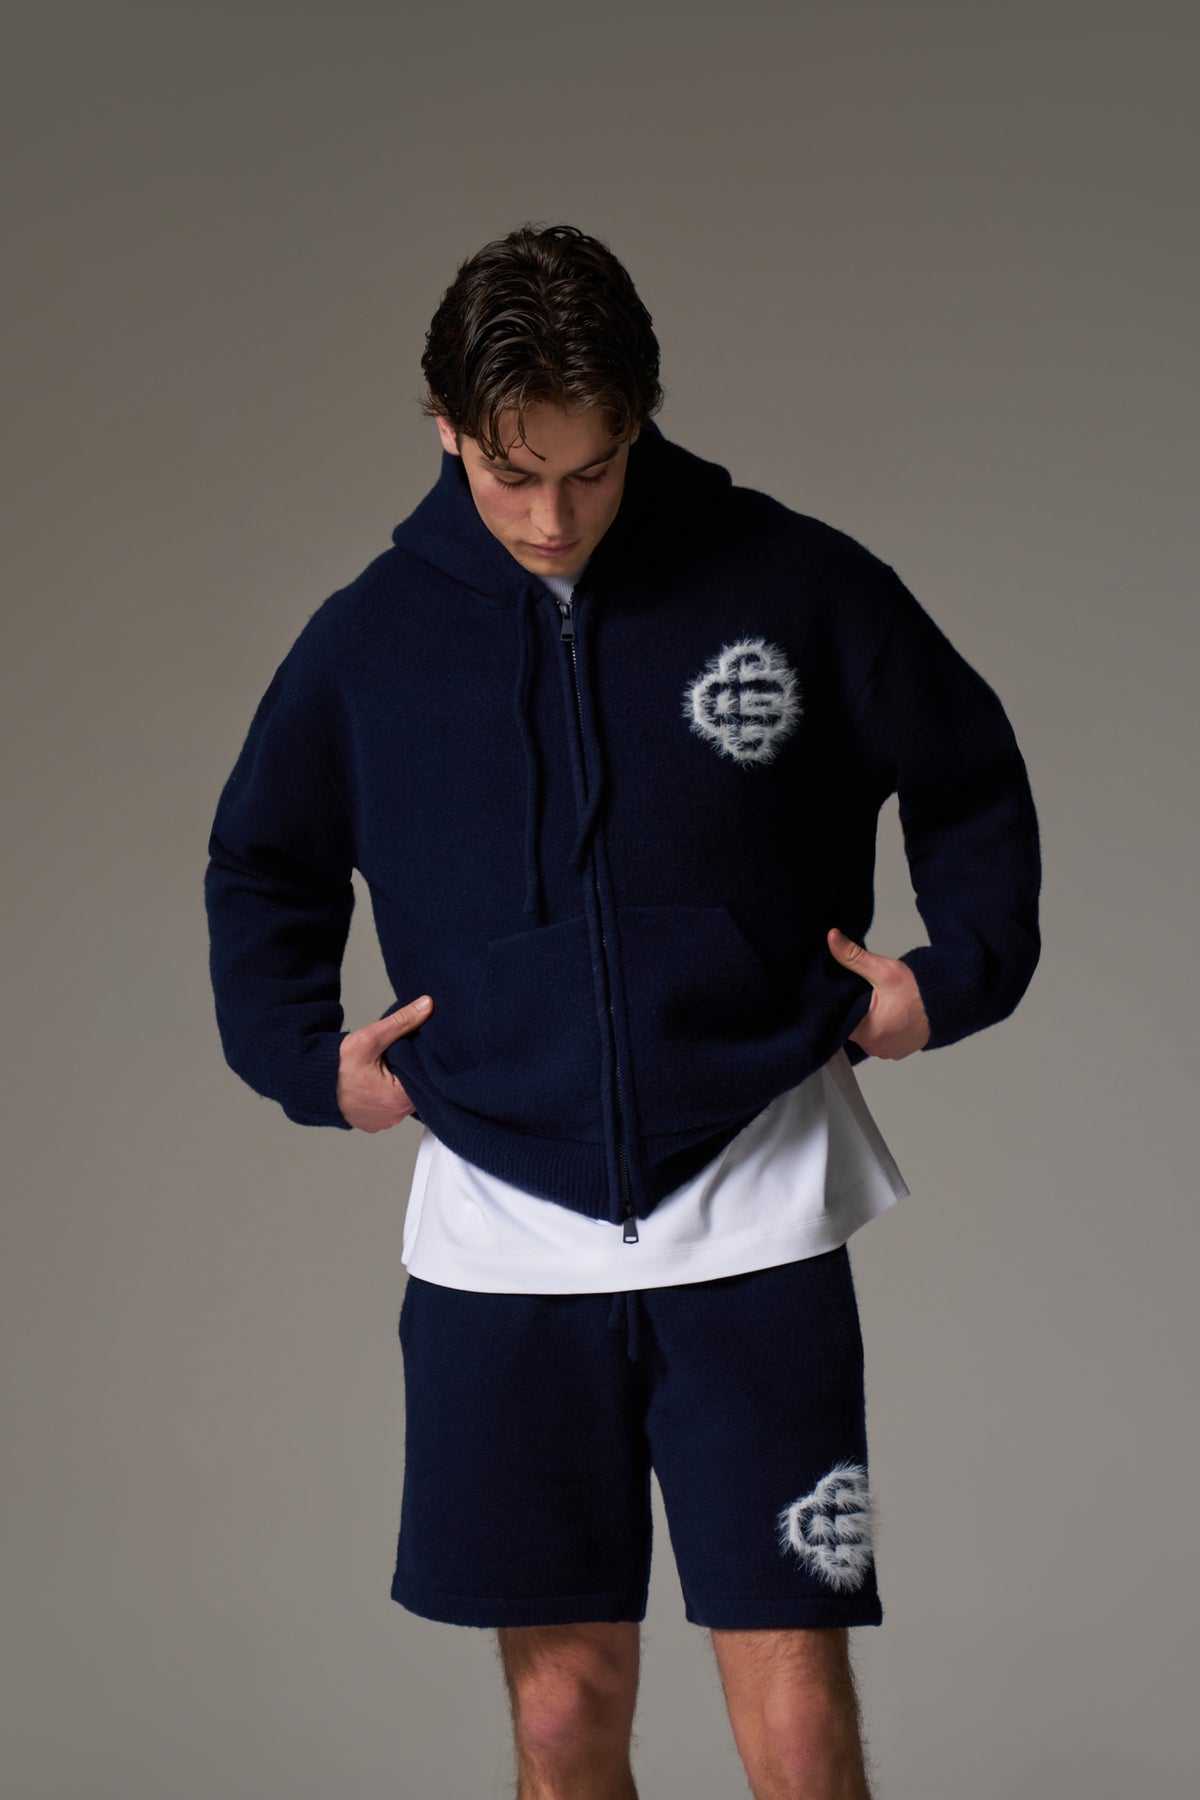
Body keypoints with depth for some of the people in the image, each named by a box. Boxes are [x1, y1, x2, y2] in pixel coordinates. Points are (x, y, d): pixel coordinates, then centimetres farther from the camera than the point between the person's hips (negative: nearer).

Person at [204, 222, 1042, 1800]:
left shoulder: (797, 585, -3)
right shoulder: (369, 638, 2)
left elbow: (973, 784, 12)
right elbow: (259, 869, 18)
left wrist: (958, 975, 0)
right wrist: (304, 1053, 5)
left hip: (754, 1219, -1)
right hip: (500, 1235, 2)